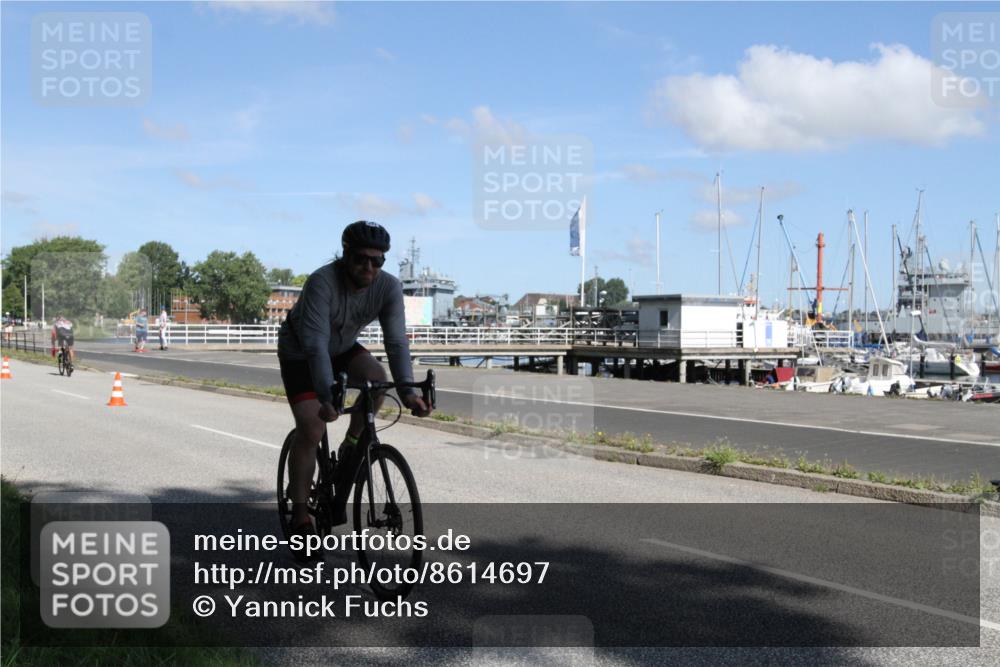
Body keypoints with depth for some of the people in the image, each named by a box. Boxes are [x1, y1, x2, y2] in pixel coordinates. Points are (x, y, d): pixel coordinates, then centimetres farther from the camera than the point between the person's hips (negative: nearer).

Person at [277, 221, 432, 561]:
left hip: (343, 348, 4)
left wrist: (407, 391, -40)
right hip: (300, 353, -4)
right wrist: (327, 398, -53)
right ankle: (300, 516, -2)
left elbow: (396, 341, -27)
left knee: (376, 376, -27)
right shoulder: (322, 283, -35)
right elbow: (316, 344, -42)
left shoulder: (389, 287, -22)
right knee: (311, 429, -16)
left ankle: (351, 449, -5)